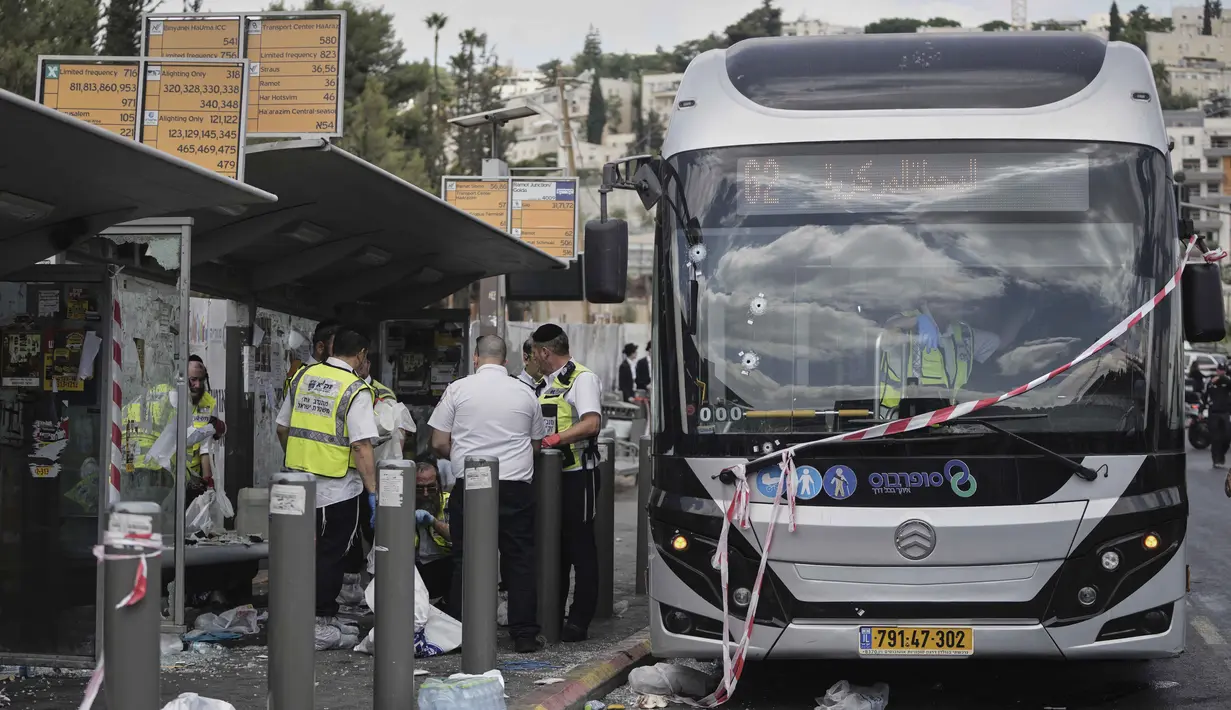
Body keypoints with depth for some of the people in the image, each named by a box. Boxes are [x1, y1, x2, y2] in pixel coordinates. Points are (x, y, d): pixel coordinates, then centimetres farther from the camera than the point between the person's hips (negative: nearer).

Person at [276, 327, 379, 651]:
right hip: (338, 487, -6)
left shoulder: (303, 377, 5)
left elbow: (282, 428, 13)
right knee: (331, 556, 4)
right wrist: (373, 492, -15)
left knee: (311, 551, 16)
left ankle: (327, 617, 27)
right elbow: (361, 446, -18)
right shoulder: (355, 390, -14)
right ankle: (320, 627, 8)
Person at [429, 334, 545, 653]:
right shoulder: (525, 393, 6)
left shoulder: (457, 389, 0)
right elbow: (536, 444, 16)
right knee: (519, 561, 6)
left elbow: (439, 443, 1)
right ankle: (524, 634, 5)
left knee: (465, 560, 5)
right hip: (516, 484, 1)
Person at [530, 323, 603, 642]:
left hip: (578, 473, -9)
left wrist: (556, 438, -27)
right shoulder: (548, 382, 17)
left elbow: (592, 424, -23)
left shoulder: (583, 378, -10)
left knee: (580, 545, -3)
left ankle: (580, 621, 0)